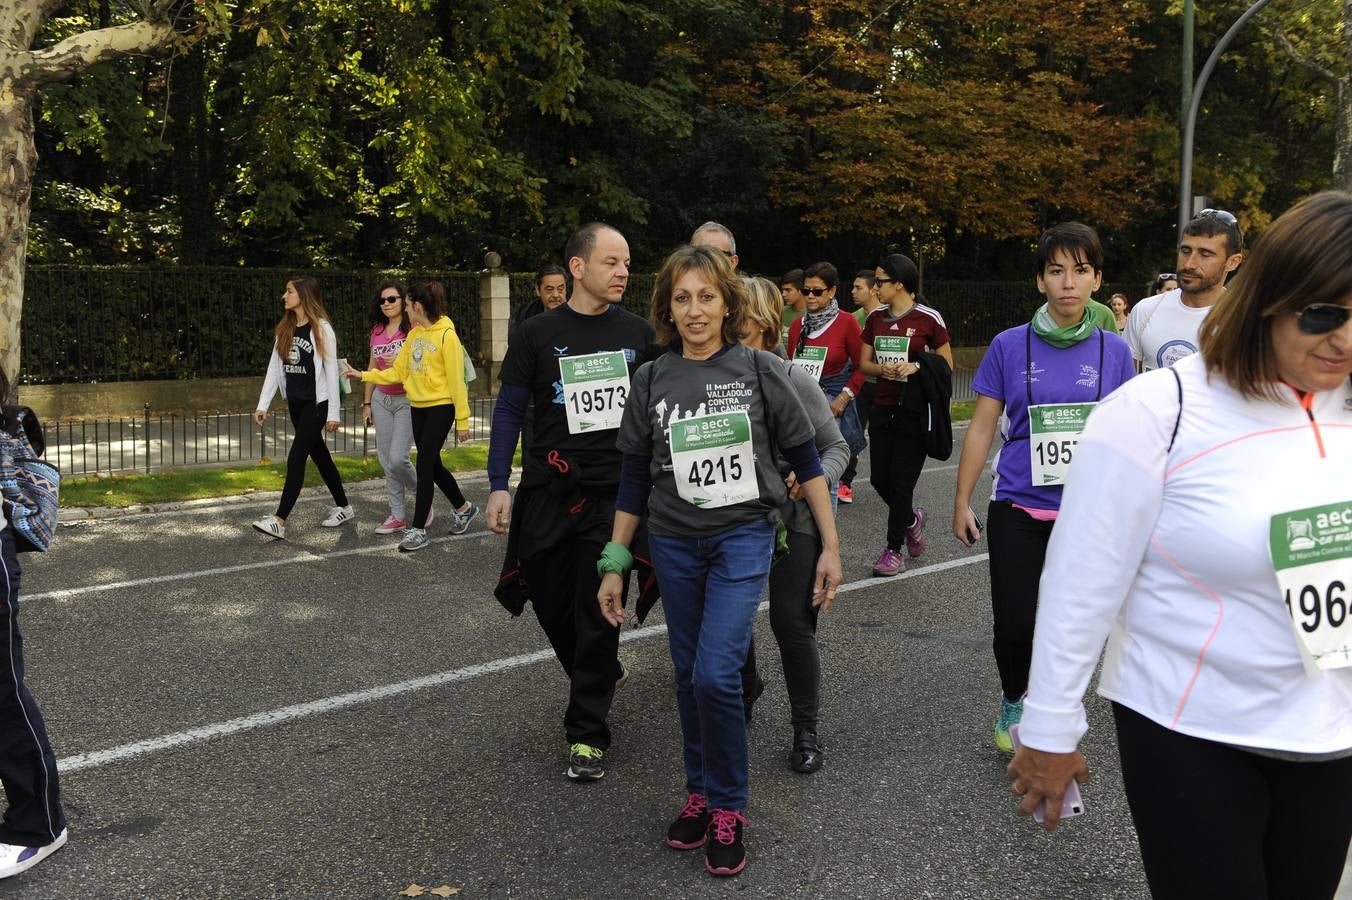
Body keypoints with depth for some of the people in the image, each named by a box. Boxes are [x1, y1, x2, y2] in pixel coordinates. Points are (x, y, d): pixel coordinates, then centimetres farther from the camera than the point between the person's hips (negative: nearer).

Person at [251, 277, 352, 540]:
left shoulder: (321, 329, -10)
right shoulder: (284, 329, 10)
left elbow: (331, 371, -11)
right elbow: (274, 368, 9)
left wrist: (333, 413, -13)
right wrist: (263, 405, 2)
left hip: (317, 402, -7)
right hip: (295, 402, 7)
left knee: (296, 458, -12)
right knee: (319, 455, 14)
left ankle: (280, 521, -14)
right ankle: (343, 508, 27)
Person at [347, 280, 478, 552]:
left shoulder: (446, 335, -14)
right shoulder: (414, 334, 8)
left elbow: (456, 379, -13)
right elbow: (397, 372, 12)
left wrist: (462, 419, -13)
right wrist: (364, 376, 8)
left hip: (441, 407, -8)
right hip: (417, 406, 8)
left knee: (424, 464, -7)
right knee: (432, 464, 14)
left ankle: (418, 529, 0)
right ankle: (463, 508, 34)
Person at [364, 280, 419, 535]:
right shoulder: (377, 331, 9)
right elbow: (373, 368, 17)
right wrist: (367, 402, 16)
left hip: (407, 399, -6)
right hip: (381, 399, 6)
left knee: (397, 458, -14)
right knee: (386, 460, 4)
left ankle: (421, 494, 15)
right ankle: (398, 515, 13)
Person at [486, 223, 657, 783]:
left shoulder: (638, 333, 4)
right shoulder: (539, 334, -1)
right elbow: (509, 410, 2)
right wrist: (498, 486, -4)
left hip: (615, 494, 0)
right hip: (548, 494, 1)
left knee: (597, 610, -2)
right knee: (552, 602, 11)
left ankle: (587, 732, 10)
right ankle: (600, 677, 40)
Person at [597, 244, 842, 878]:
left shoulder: (760, 370, -5)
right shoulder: (651, 381, 2)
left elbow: (805, 460, 1)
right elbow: (634, 480, 7)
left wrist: (831, 547, -2)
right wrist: (614, 565, 7)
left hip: (744, 537, -3)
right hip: (674, 544, 3)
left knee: (716, 673, -14)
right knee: (689, 676, 10)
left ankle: (728, 807, 7)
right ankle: (699, 792, 30)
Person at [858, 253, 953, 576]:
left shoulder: (929, 319, -8)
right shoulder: (876, 318, 7)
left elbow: (947, 366, -2)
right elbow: (864, 363, 11)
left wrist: (916, 366, -18)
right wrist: (883, 369, -10)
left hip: (915, 411, -5)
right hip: (882, 408, 5)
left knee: (901, 482, -1)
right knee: (879, 479, 7)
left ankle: (894, 549, 12)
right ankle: (911, 518, 37)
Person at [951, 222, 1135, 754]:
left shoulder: (1113, 351, 1)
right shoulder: (1010, 346, -3)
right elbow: (981, 427, 2)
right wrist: (962, 503, 2)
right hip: (1018, 513, -1)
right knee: (1015, 628, -3)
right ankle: (1012, 703, 29)